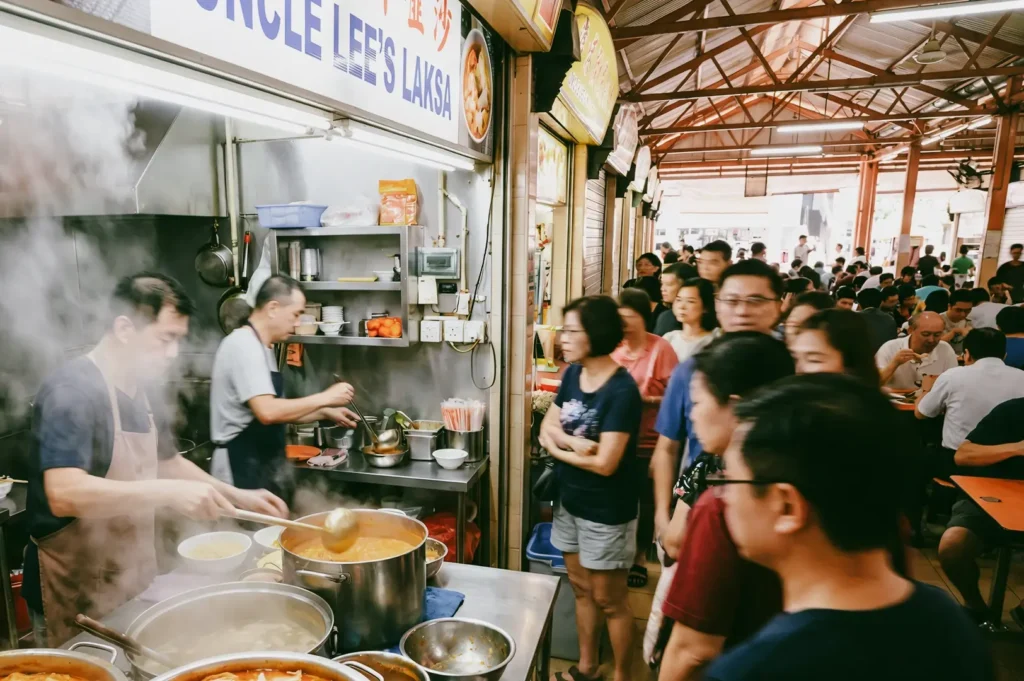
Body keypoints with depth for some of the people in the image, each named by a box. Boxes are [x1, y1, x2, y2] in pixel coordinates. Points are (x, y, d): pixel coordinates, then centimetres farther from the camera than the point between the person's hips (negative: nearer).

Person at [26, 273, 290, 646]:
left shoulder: (141, 394, 5)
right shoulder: (72, 391, -22)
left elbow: (168, 462, 16)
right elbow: (63, 495, -32)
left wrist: (238, 497, 7)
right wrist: (169, 493, -37)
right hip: (77, 597, -8)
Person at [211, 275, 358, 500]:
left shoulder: (259, 347, 13)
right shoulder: (244, 345, -19)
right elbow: (267, 412, -30)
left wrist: (326, 413, 8)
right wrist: (325, 398, -20)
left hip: (260, 466, 10)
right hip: (243, 469, -10)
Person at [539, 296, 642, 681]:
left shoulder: (621, 391, -23)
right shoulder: (572, 374, 0)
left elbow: (605, 463, -25)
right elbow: (547, 427, 1)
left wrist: (557, 447, -11)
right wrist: (575, 442, -20)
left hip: (606, 511, -7)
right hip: (570, 501, 7)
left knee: (610, 600, 10)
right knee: (581, 588, 21)